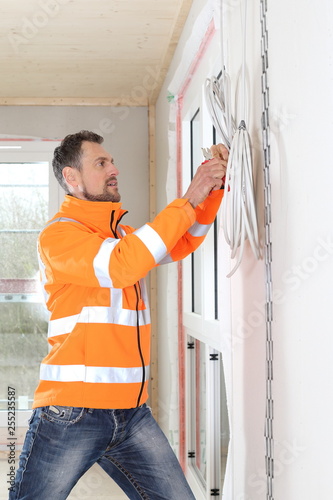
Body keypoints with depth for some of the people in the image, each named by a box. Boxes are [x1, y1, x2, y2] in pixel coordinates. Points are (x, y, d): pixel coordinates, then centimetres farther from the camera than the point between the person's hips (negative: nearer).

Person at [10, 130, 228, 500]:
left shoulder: (120, 233, 17)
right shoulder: (58, 234, -9)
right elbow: (121, 266, -23)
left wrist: (212, 188, 5)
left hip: (131, 411, 7)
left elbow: (182, 243, 22)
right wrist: (188, 201, -17)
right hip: (71, 413, -7)